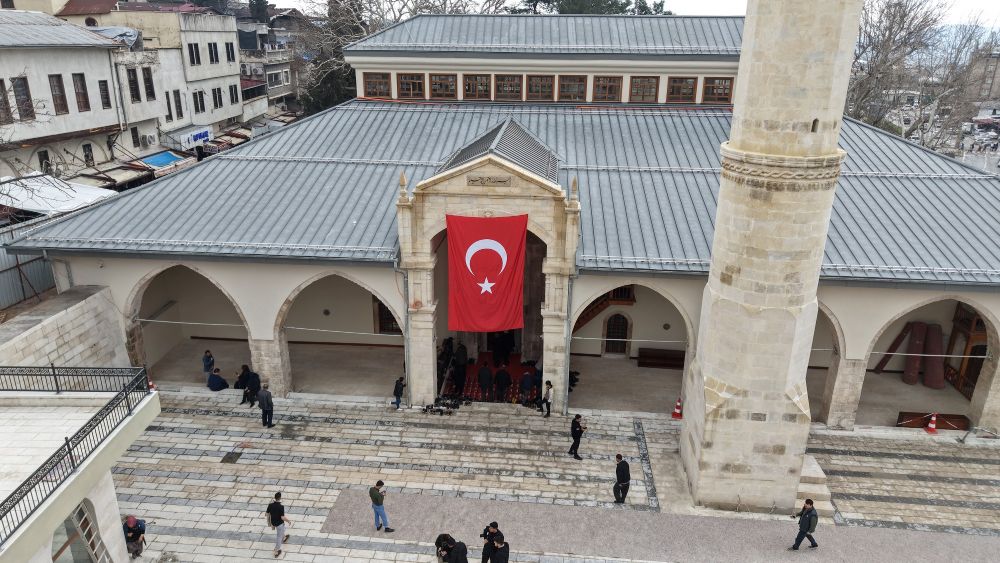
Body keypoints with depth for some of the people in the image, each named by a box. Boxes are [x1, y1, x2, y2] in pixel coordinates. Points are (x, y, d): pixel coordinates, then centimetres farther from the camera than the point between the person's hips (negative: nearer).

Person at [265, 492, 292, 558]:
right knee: (279, 537, 12)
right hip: (280, 523, -6)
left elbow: (267, 514, -6)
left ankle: (284, 538, 61)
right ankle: (276, 551, 21)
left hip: (273, 522, 6)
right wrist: (289, 521, -11)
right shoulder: (281, 507, -32)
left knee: (281, 530, 36)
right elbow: (282, 517, -29)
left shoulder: (270, 505, -17)